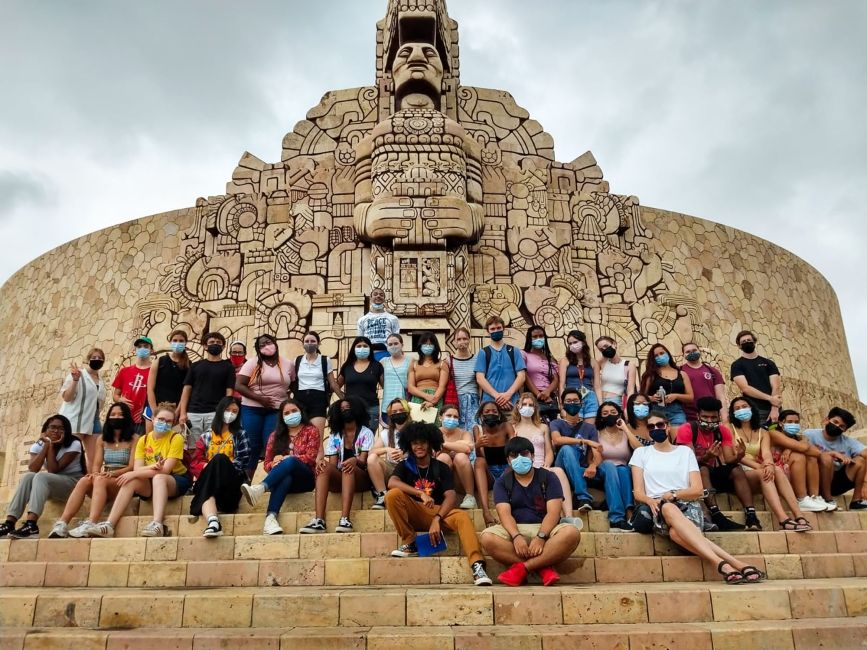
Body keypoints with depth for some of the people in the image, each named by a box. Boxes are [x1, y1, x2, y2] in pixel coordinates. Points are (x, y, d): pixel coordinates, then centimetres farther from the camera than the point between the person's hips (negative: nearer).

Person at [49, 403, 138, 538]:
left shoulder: (134, 439, 3)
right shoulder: (102, 439, 17)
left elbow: (132, 467, -6)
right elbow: (96, 464, 7)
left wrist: (112, 473, -22)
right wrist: (95, 473, -16)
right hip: (104, 479, 4)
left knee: (100, 480, -35)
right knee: (84, 480, -29)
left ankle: (89, 525, -53)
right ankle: (62, 524, -42)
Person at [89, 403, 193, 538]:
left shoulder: (176, 438, -13)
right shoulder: (143, 440, 1)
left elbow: (165, 470, -21)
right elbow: (137, 469, -9)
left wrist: (133, 474, -23)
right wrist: (153, 467, -31)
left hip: (178, 480, -5)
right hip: (152, 483, 5)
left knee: (158, 477, -35)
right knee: (131, 481, -23)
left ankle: (157, 524, -50)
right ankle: (109, 525, -27)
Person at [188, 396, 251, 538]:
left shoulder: (240, 433, 13)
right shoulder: (207, 436, 19)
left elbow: (244, 462, 0)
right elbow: (195, 464, 10)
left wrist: (217, 464, -12)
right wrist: (208, 466, -12)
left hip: (232, 479, -1)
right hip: (208, 480, 1)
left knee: (220, 459, -32)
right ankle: (213, 522, -61)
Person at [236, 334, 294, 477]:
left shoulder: (288, 364, 8)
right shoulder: (253, 363, 0)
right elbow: (239, 385, -7)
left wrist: (286, 397, 2)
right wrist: (260, 398, -14)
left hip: (277, 411, 1)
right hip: (252, 410, -1)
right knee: (253, 447, 1)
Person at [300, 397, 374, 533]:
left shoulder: (366, 433, 4)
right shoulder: (334, 436, 14)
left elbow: (363, 461, -8)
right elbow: (332, 463, 3)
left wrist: (355, 460, -32)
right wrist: (320, 460, -20)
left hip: (361, 478, -3)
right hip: (340, 479, 3)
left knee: (349, 467, -36)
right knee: (323, 467, -28)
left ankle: (345, 519, -47)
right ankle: (319, 520, -42)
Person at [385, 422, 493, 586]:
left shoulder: (441, 467, 4)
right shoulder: (405, 465, 3)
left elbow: (451, 496, -9)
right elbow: (392, 483, -19)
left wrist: (437, 519, -26)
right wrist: (421, 493, -33)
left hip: (438, 512, 0)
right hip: (413, 513, 0)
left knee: (462, 517, -31)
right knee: (393, 495, -28)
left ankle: (477, 565, -45)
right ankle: (409, 543, -14)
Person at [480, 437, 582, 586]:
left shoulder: (548, 478, 6)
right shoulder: (502, 482, 9)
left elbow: (553, 512, -7)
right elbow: (505, 514, -7)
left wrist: (541, 537, -24)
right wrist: (516, 536, -27)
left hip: (545, 529, 0)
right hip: (515, 530, 0)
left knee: (572, 533, -31)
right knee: (487, 537, -30)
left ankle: (522, 568, -25)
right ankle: (544, 567, -24)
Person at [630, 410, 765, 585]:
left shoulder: (685, 451, 16)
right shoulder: (641, 453, 16)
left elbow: (697, 490, 6)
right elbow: (638, 493, 7)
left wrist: (673, 494, -12)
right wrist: (651, 501, -17)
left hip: (687, 505, 1)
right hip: (658, 509, -1)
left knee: (676, 533, -39)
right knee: (669, 508, -42)